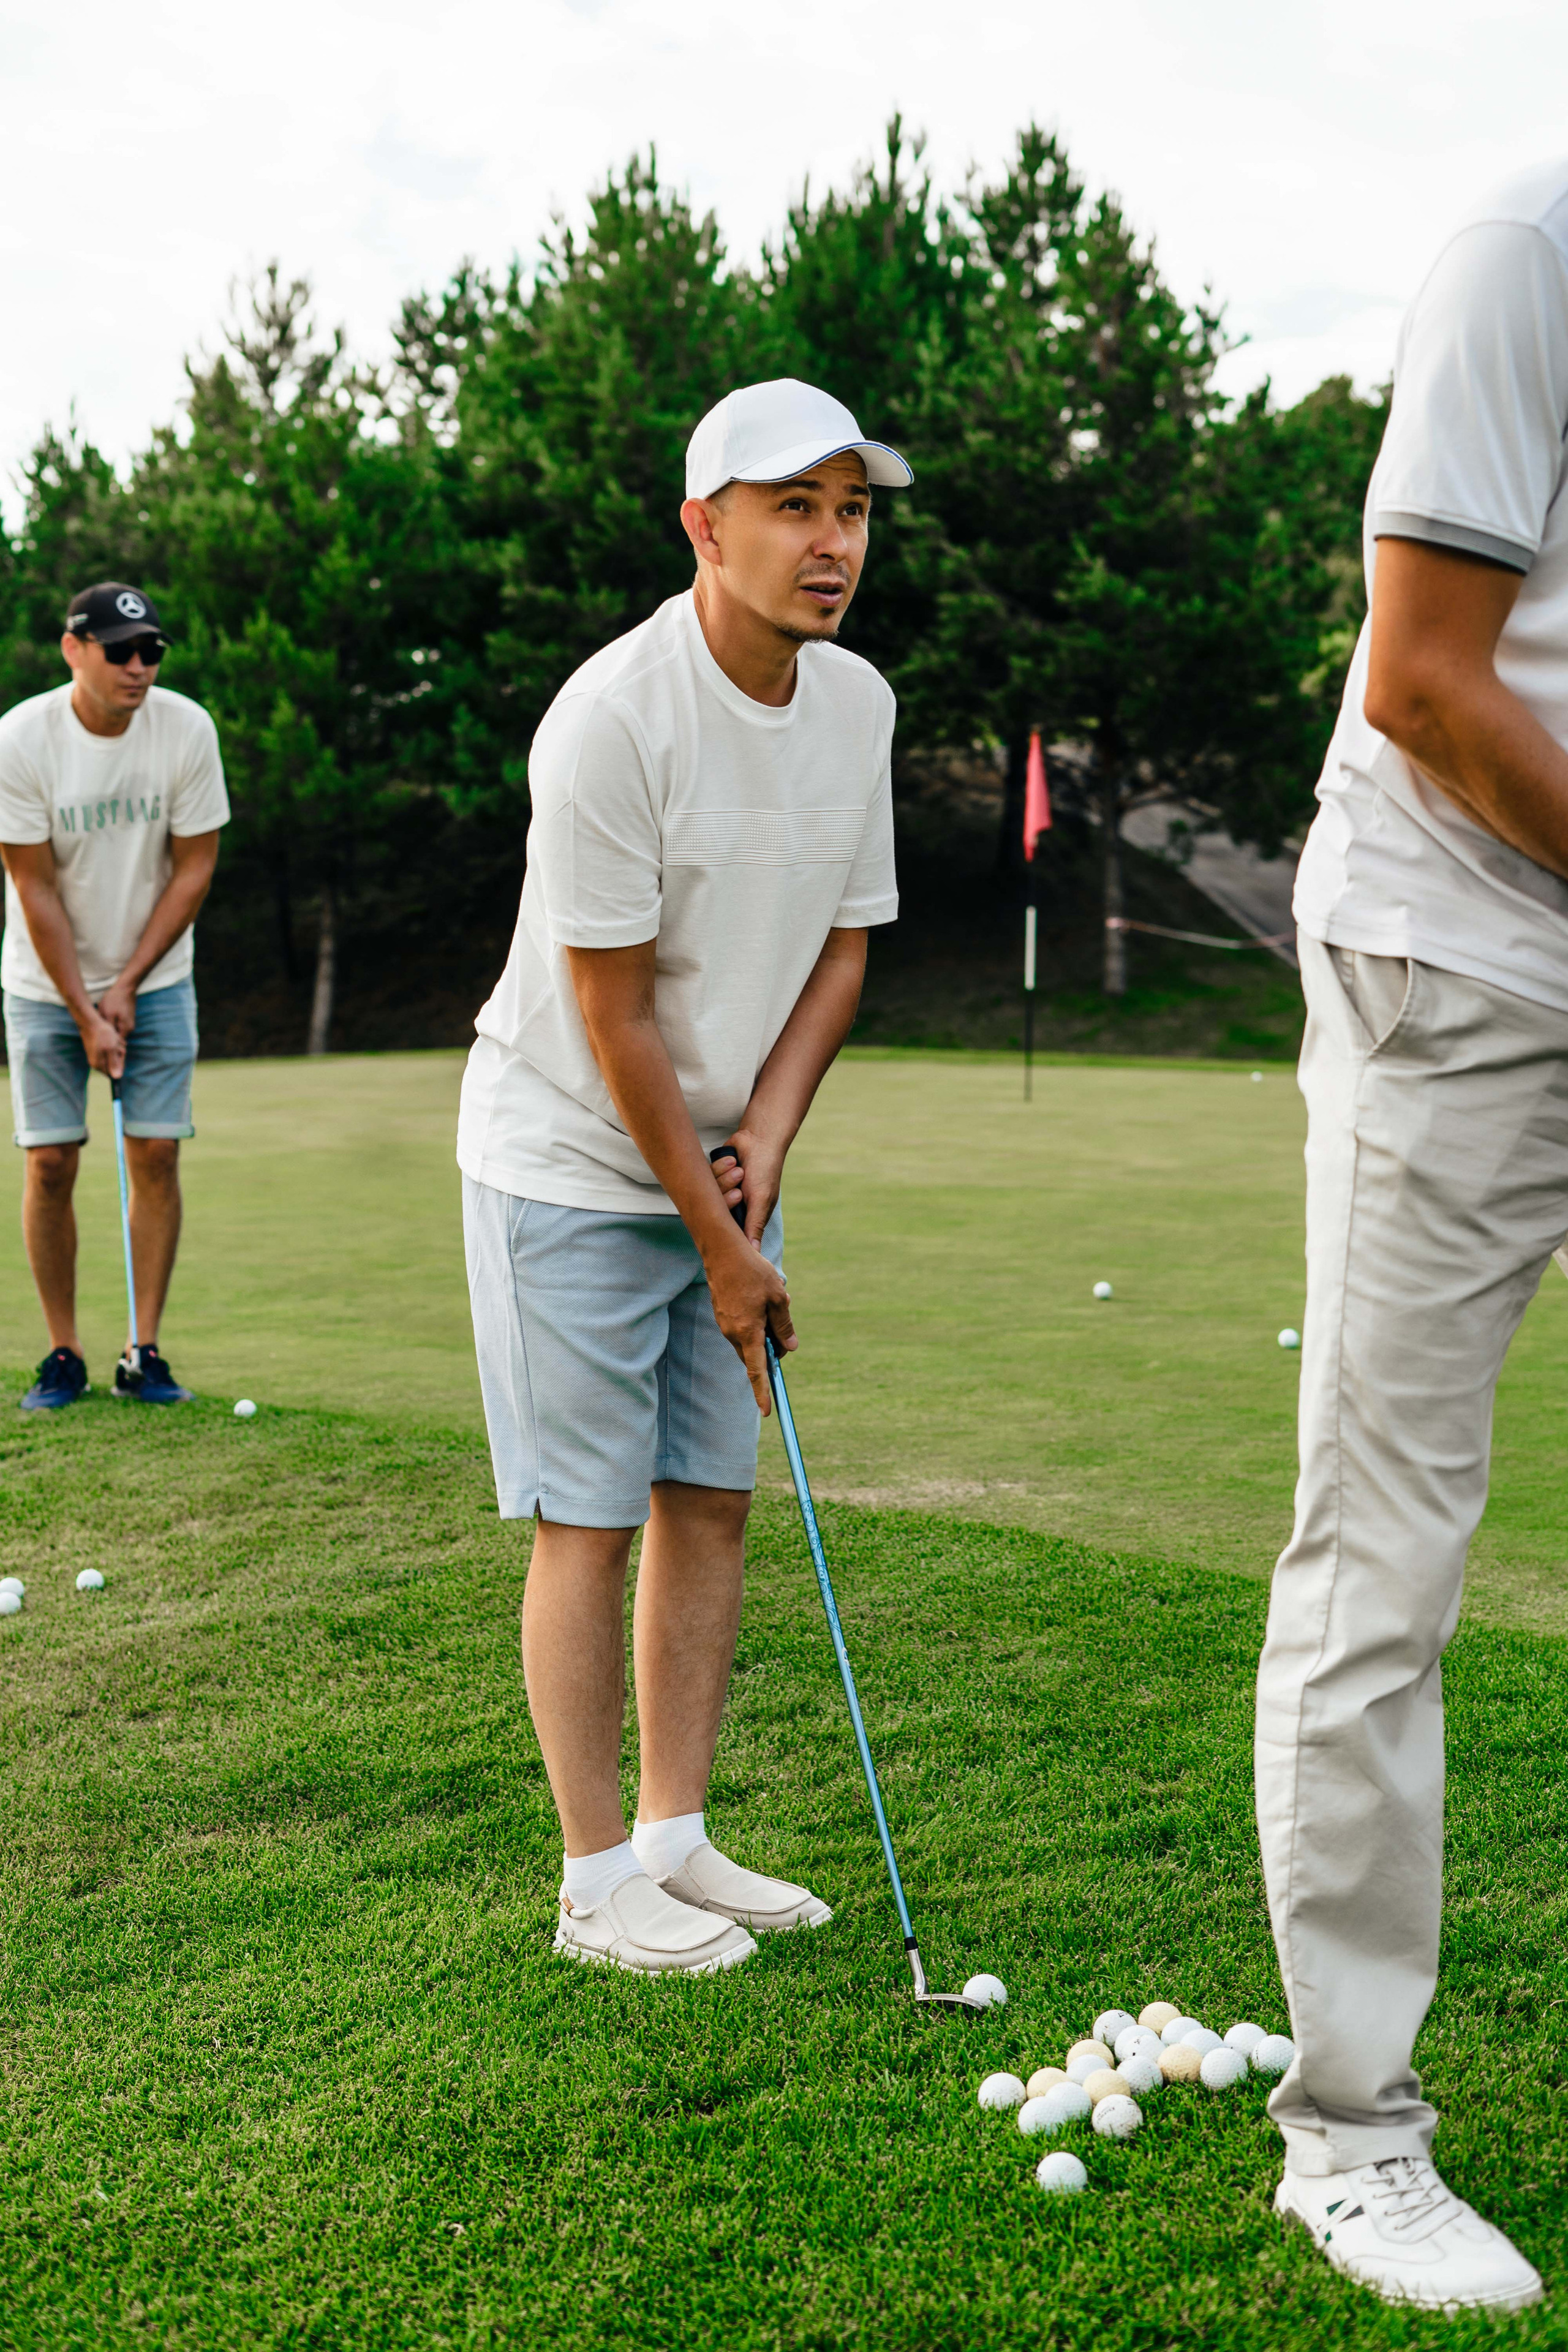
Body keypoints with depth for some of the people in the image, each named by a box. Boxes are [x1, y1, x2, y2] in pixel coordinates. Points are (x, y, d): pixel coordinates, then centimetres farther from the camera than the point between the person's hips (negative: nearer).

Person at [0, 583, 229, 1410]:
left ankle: (145, 1353, 5)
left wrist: (127, 986, -7)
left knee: (156, 1154, -3)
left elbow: (193, 868, -5)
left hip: (155, 978, 2)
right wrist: (84, 1014, -14)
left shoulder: (187, 729, -12)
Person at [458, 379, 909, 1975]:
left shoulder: (856, 703, 0)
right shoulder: (610, 720, -22)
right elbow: (613, 1015, -20)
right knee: (590, 1521, -2)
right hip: (570, 1166, -7)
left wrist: (768, 1134, -7)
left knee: (711, 1501, 8)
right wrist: (721, 1244, -14)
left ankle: (676, 1841, 20)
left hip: (720, 1162, 7)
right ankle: (598, 1885, 9)